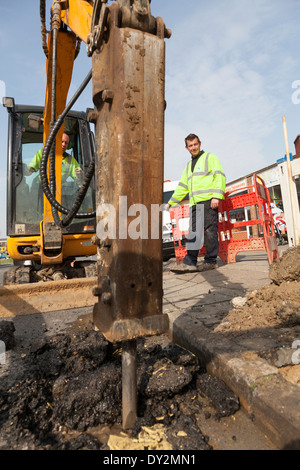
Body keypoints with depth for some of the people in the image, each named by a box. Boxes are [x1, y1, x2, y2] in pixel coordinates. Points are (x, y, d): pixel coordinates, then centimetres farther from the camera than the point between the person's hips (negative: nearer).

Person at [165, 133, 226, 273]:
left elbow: (220, 176, -3)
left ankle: (211, 261, -2)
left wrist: (217, 196, -16)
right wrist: (170, 203, 30)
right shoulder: (189, 165, 29)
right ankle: (189, 262, -3)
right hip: (194, 203, 6)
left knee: (210, 231, -8)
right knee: (193, 233, -1)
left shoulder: (210, 158, 10)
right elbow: (182, 187, 32)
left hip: (208, 201, -6)